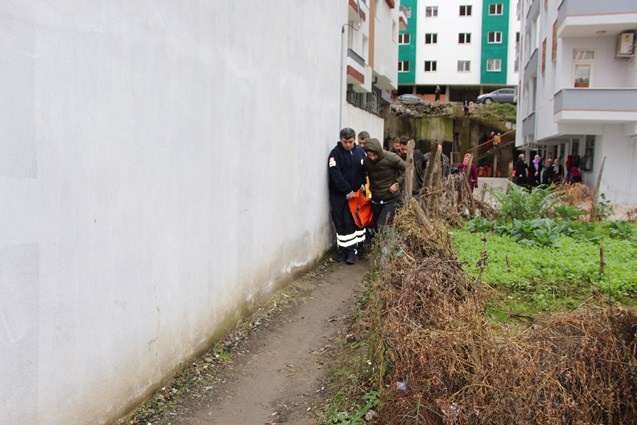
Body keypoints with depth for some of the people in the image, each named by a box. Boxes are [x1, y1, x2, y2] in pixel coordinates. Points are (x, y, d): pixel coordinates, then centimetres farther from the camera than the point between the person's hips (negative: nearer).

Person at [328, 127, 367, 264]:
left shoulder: (360, 152, 5)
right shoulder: (335, 153, -8)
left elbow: (365, 171, 12)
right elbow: (335, 175, -16)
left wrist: (362, 185, -2)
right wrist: (347, 190, -18)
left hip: (355, 193, 2)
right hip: (338, 195, -2)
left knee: (351, 222, 2)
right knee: (340, 223, 2)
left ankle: (351, 251, 7)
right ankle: (343, 249, 13)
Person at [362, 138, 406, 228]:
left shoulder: (391, 157, -20)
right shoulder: (366, 161, -7)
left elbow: (406, 169, -8)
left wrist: (397, 183, -13)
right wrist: (366, 185, 1)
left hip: (391, 199, -5)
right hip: (375, 200, 5)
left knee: (382, 227, -16)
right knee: (377, 227, 16)